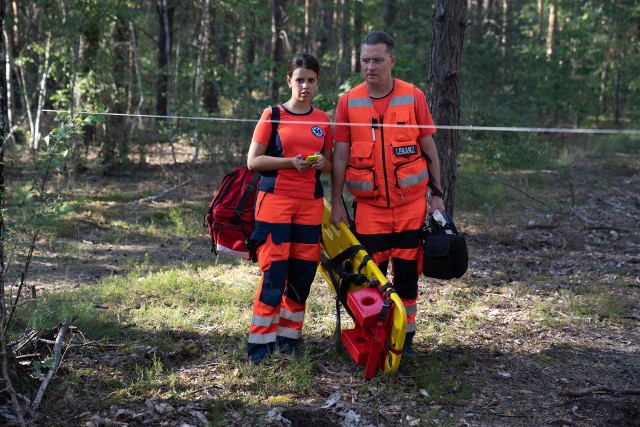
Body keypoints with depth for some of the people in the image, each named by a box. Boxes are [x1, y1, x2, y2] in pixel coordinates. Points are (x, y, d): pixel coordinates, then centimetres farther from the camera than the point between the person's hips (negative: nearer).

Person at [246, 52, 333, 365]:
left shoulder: (323, 121, 11)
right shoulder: (273, 115, 0)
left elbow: (329, 165, 18)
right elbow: (253, 161, -3)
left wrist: (321, 163, -7)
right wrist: (291, 162, -16)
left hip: (310, 203, 4)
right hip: (275, 200, -4)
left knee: (303, 270, 4)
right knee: (274, 270, -8)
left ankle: (289, 335, 17)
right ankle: (262, 340, -1)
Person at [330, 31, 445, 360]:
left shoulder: (413, 97, -2)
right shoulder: (348, 102, 0)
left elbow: (429, 149, 5)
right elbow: (340, 157, 3)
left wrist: (437, 194, 3)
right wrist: (336, 204, 1)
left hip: (411, 203, 0)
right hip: (368, 206, 0)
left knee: (407, 273, 5)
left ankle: (405, 339, 17)